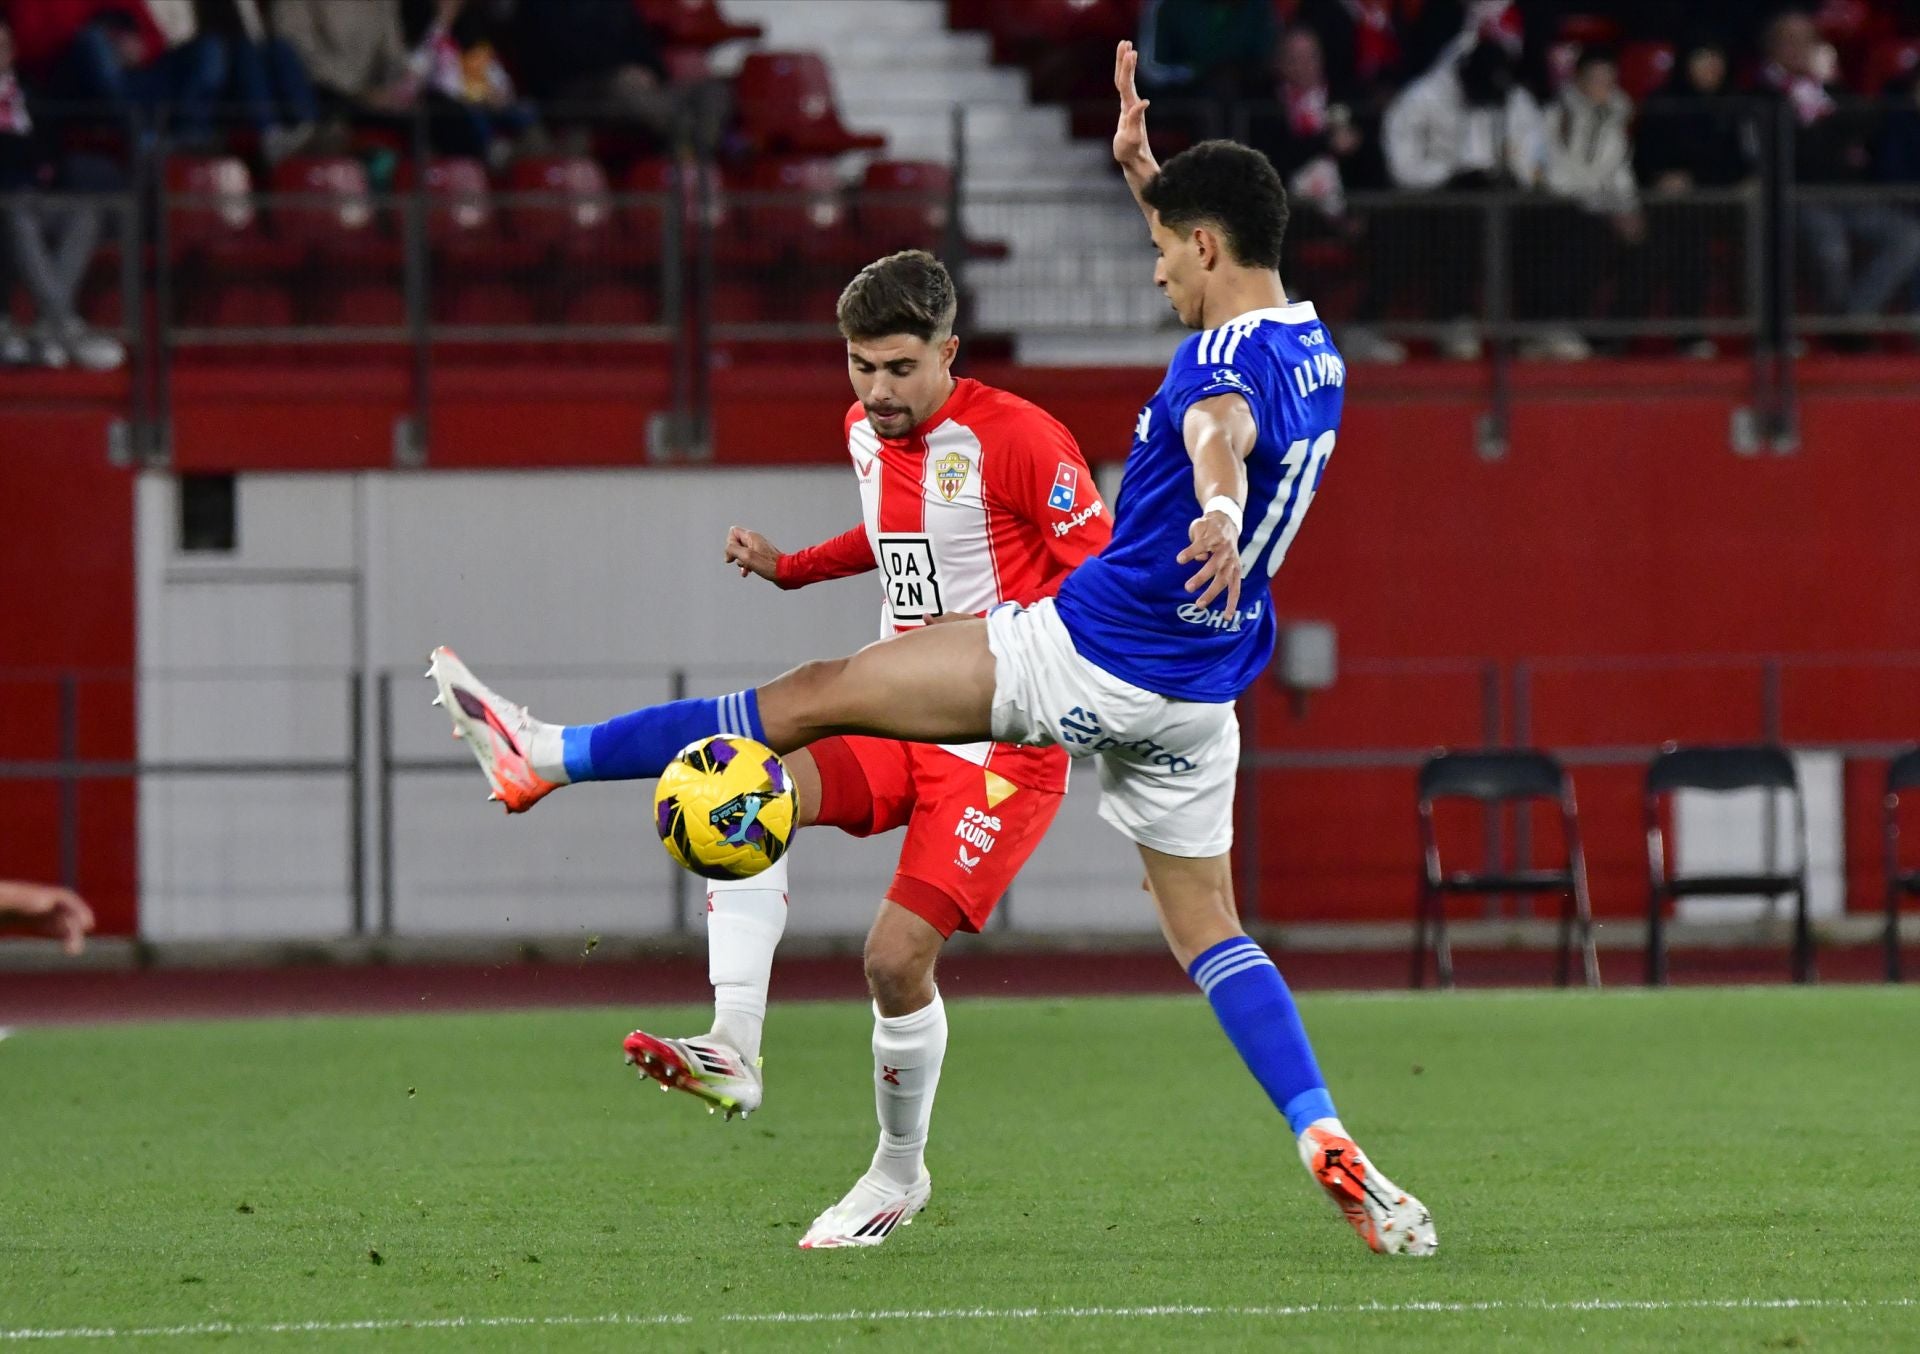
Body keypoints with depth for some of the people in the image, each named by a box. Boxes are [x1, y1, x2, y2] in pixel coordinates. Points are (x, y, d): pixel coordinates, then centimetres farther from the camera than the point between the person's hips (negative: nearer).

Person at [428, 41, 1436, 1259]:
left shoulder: (1233, 356, -18)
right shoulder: (1314, 352, 10)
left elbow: (1218, 429, -43)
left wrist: (1218, 512, -67)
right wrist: (1141, 169, 28)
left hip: (1090, 652, -8)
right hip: (1199, 689, 8)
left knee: (815, 696, -1)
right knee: (1205, 928, 10)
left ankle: (549, 756, 3)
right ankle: (1327, 1139, -10)